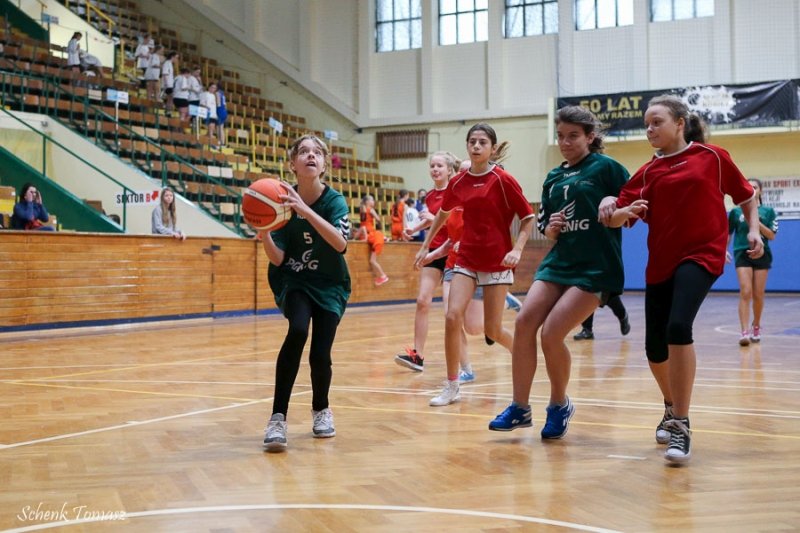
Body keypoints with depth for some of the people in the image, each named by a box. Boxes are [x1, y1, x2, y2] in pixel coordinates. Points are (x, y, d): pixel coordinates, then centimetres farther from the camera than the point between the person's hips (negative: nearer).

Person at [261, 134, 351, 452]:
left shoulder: (334, 201, -13)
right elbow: (277, 259, -12)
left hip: (330, 286, 0)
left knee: (320, 355, -10)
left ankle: (321, 409, 24)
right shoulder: (283, 202, -10)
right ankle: (278, 417, -24)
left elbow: (340, 243, -32)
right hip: (293, 282, 0)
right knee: (298, 330, -30)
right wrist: (263, 231, -31)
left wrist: (306, 210, -42)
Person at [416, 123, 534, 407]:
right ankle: (451, 386, -2)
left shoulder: (503, 180, -9)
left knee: (492, 330, 1)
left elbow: (528, 217, -5)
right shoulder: (458, 182, 4)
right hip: (466, 259, 3)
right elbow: (442, 214, 22)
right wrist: (426, 246, 24)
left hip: (497, 262, -3)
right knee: (452, 317, -14)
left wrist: (517, 249, -18)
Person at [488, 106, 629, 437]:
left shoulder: (606, 168, -5)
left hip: (595, 268, -6)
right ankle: (520, 408, 3)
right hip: (558, 261, 6)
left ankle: (560, 406, 11)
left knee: (551, 333, -16)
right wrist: (550, 230, -2)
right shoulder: (553, 178, 13)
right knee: (524, 321, -10)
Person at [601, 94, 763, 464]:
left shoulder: (713, 157, 3)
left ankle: (681, 427, -16)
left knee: (678, 327, -27)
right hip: (660, 263, 4)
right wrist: (616, 209, -20)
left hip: (702, 254, -4)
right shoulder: (648, 172, 9)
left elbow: (746, 197, 15)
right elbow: (620, 216, 2)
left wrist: (753, 231, 1)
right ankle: (672, 408, 38)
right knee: (655, 349, 6)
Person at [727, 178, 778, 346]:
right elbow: (728, 233, 13)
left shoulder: (768, 211, 4)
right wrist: (724, 250, 1)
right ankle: (745, 332, -17)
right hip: (742, 254, -1)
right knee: (745, 292, -13)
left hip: (762, 254, 1)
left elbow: (772, 235, -1)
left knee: (758, 295, 5)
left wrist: (757, 223, -13)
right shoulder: (736, 211, 6)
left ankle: (756, 326, 27)